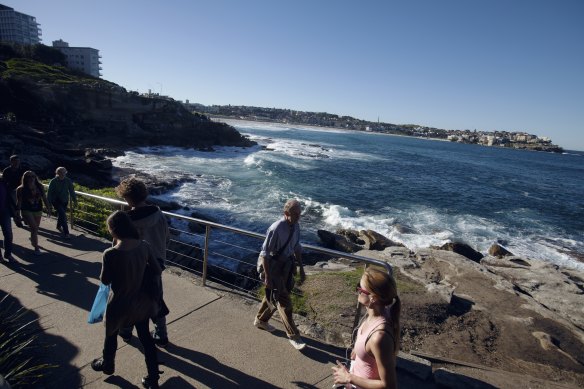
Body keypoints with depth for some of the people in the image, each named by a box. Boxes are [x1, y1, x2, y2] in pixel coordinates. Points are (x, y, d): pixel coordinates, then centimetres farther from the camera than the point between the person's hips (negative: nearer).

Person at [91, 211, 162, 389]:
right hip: (141, 301, 3)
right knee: (145, 336, 19)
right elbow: (157, 271, -6)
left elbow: (105, 281, -12)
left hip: (120, 304, -3)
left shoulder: (110, 254, -28)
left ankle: (107, 365, 54)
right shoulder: (144, 246, -16)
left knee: (111, 335, 27)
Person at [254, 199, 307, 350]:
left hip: (286, 265, 7)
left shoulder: (296, 226, -5)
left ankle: (261, 320, 46)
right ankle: (293, 335, 13)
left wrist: (301, 268, 12)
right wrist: (267, 276, -19)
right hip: (273, 266, -7)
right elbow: (265, 253, -21)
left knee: (273, 296, 23)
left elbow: (297, 248, 9)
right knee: (284, 301, -1)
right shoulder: (276, 229, -27)